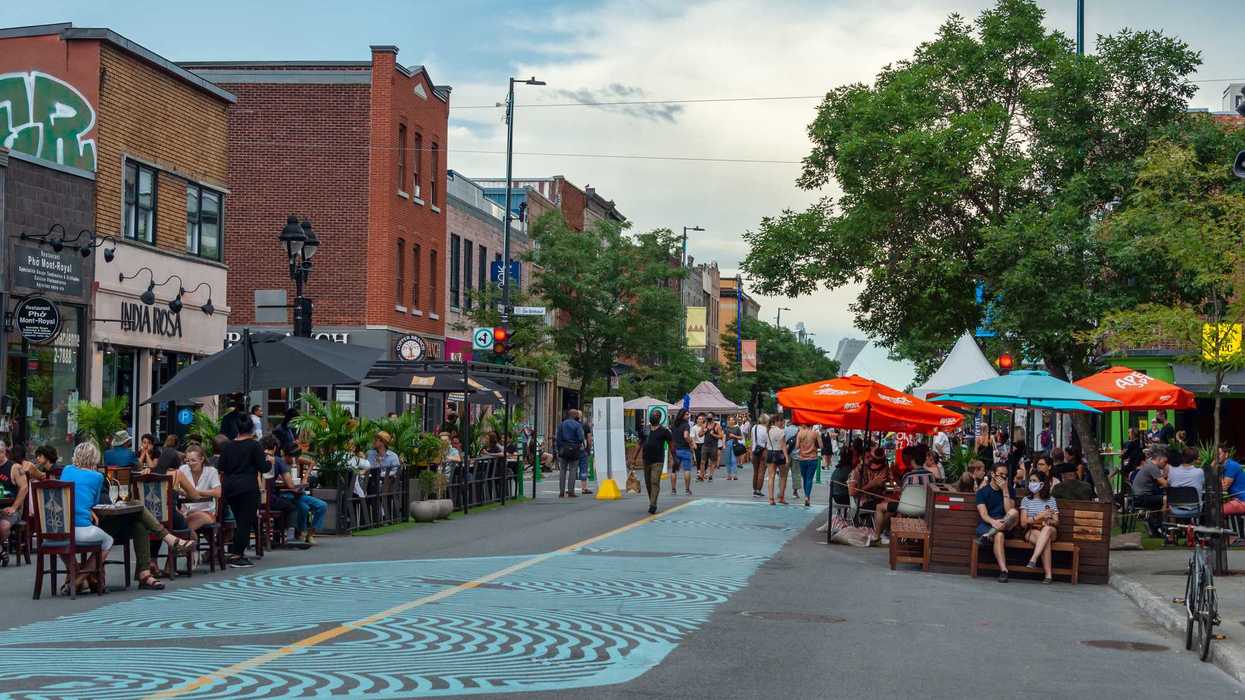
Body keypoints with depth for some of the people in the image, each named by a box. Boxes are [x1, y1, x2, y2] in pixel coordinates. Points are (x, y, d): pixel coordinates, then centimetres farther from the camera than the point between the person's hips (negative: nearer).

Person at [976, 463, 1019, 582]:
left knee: (1014, 513, -29)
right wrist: (993, 522, -32)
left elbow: (1009, 511, -4)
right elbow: (983, 515, -9)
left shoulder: (1009, 491, 12)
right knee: (999, 535, -37)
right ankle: (1003, 571, -44)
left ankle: (989, 534, -34)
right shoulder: (982, 492, 4)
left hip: (1004, 526, 2)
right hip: (985, 525, -2)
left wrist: (1005, 491, -8)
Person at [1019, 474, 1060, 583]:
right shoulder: (1026, 500, 11)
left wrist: (1049, 522, -16)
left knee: (1047, 529, -39)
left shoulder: (1051, 500, 13)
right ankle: (1048, 575, -45)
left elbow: (1056, 522, 8)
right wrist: (1039, 517, -12)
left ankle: (1033, 559, -52)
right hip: (1031, 532, -1)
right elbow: (1023, 523, 1)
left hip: (1050, 531, 1)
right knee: (1046, 541, -37)